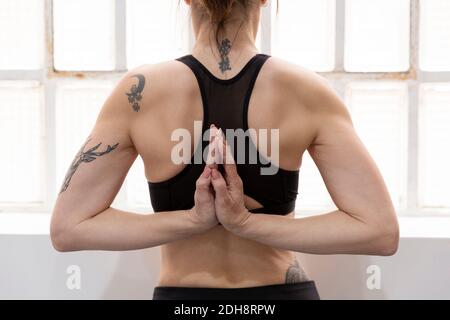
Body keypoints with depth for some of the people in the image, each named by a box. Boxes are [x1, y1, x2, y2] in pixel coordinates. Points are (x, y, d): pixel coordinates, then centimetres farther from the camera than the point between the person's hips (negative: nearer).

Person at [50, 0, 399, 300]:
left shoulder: (141, 92, -14)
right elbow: (380, 230, -15)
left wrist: (192, 220, -15)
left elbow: (67, 227, -11)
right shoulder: (306, 92, -13)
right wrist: (248, 223, -18)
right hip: (284, 290, 1)